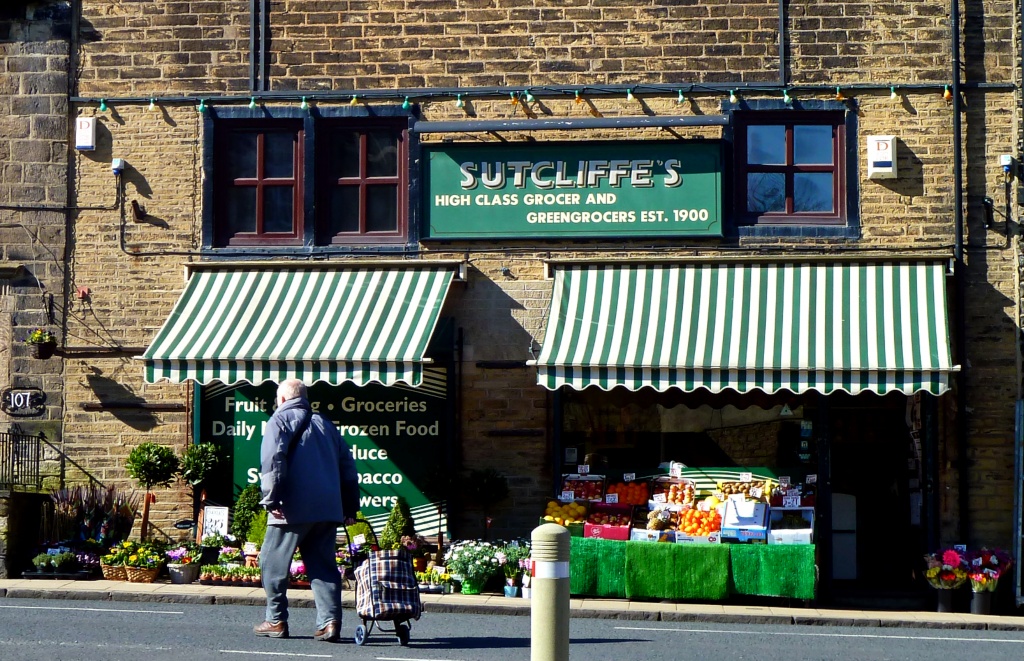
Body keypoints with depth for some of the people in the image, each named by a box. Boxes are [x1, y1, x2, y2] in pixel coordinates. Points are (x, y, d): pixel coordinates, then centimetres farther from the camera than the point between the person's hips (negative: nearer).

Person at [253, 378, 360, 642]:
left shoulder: (280, 420, 4)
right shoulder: (325, 423, 21)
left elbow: (272, 462, -12)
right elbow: (347, 467, 20)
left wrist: (271, 500, -12)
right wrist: (350, 508, 21)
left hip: (293, 509, -5)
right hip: (328, 509, 5)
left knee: (273, 562, 7)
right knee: (323, 564, 7)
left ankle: (276, 621, 10)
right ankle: (330, 621, -6)